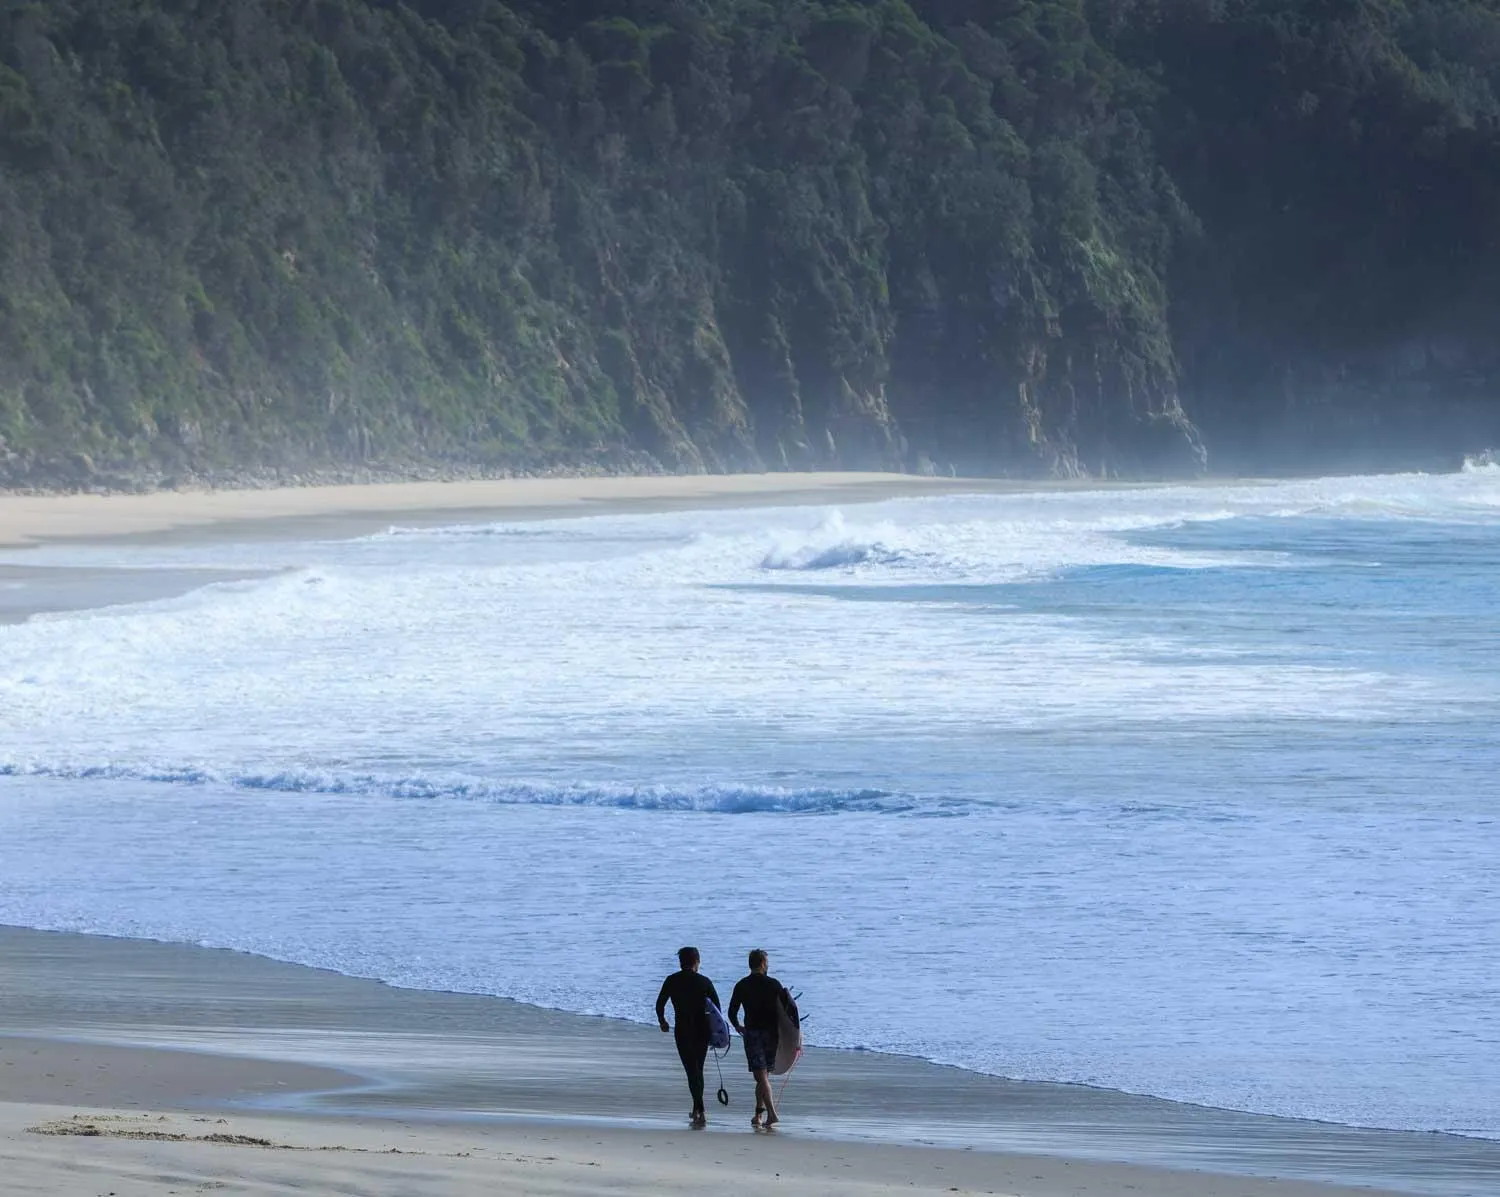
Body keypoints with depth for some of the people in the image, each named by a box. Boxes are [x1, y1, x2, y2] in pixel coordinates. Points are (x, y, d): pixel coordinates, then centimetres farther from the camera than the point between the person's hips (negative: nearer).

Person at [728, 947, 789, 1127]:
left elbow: (732, 1012, 0)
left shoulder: (742, 986, -1)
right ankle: (758, 1113, 17)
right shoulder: (774, 984, -1)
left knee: (761, 1076, -8)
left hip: (753, 1033, -2)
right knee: (763, 1076, 15)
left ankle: (771, 1113, -23)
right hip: (772, 1034, 2)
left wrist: (737, 1027, 19)